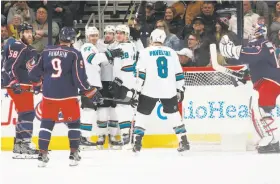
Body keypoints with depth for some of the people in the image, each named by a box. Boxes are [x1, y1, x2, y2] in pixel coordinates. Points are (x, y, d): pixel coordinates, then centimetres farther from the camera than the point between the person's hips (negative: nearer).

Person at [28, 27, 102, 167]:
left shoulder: (47, 51, 5)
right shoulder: (74, 54, -7)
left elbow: (35, 71, 12)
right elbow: (80, 77, -11)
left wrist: (37, 85, 31)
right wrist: (91, 92, -1)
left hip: (49, 94, 3)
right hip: (67, 95, -3)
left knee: (47, 123, 11)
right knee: (74, 123, 12)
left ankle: (42, 155, 6)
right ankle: (74, 155, 8)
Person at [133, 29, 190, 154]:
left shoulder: (145, 52, 1)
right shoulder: (172, 53, 11)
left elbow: (140, 73, -4)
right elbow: (179, 73, 11)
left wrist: (138, 89, 0)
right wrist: (180, 89, 17)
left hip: (150, 90, -3)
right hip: (169, 90, 3)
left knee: (142, 114, 8)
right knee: (174, 114, 17)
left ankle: (137, 143, 0)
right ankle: (184, 142, 10)